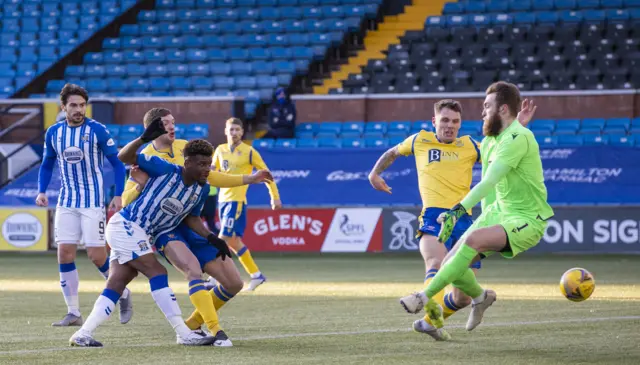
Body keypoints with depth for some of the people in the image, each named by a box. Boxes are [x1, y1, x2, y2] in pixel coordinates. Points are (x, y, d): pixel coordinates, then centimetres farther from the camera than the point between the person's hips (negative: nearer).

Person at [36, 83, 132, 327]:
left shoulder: (97, 130, -9)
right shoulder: (53, 133, 3)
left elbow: (117, 162, -3)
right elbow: (47, 165, 17)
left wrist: (118, 195, -11)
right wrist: (42, 191, 1)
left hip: (93, 201, -4)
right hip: (66, 203, 4)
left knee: (97, 256, -7)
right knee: (64, 254, -4)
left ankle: (123, 293, 19)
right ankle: (73, 313, 3)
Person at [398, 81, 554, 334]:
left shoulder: (517, 138, -21)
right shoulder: (491, 140, 9)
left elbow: (488, 183, -30)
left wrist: (457, 211, -34)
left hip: (527, 220, -9)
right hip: (499, 211, 9)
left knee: (473, 239, -34)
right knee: (452, 263, -2)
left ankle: (425, 298, -29)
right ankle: (480, 297, 30)